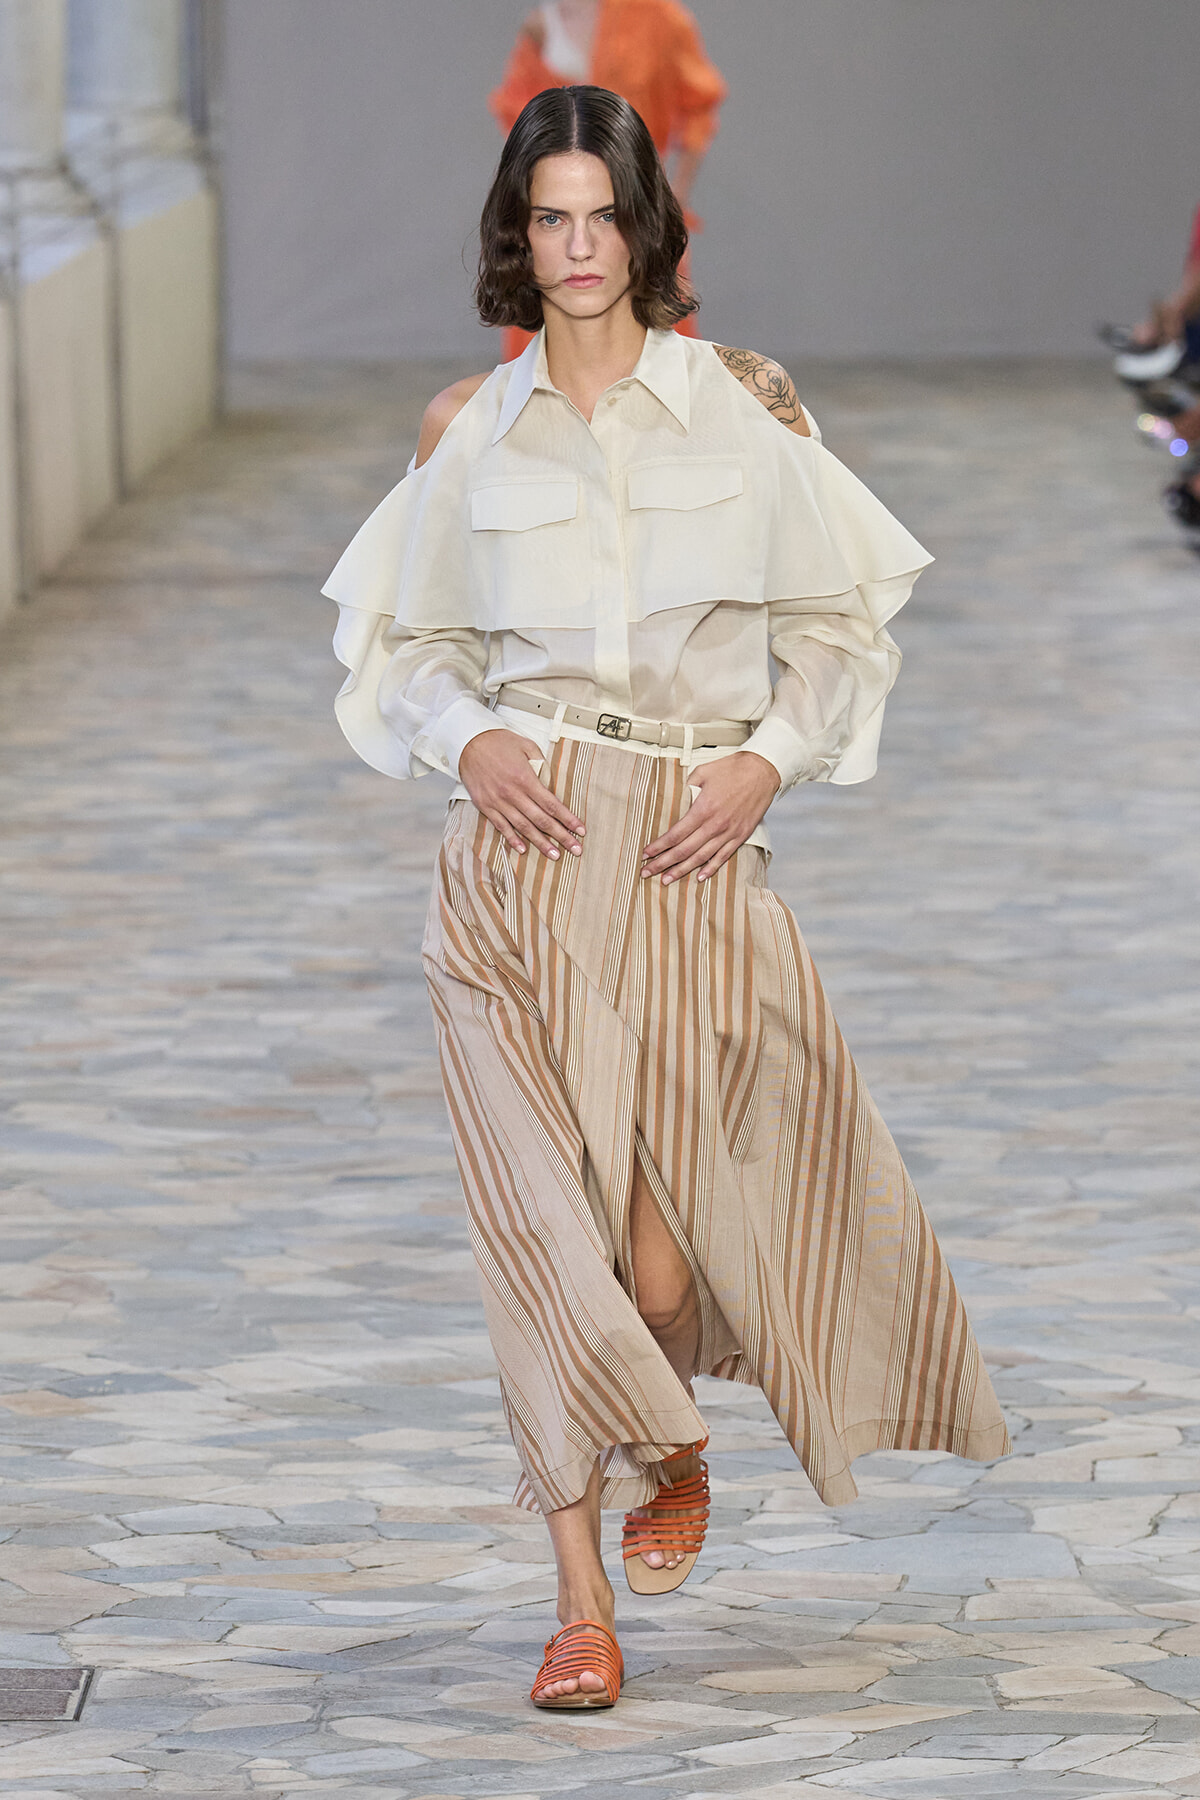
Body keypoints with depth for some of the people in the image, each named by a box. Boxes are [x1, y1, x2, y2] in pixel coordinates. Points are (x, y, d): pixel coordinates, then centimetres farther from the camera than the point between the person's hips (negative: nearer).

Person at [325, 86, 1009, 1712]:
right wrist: (470, 742, -6)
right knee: (548, 1225, -5)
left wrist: (769, 760, -7)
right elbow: (402, 647, 13)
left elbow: (841, 622, 9)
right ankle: (583, 1604, 1)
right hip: (524, 847, 1)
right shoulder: (466, 433, 7)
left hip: (696, 854, -1)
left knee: (664, 1248, -3)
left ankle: (668, 1445, 34)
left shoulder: (743, 405, 4)